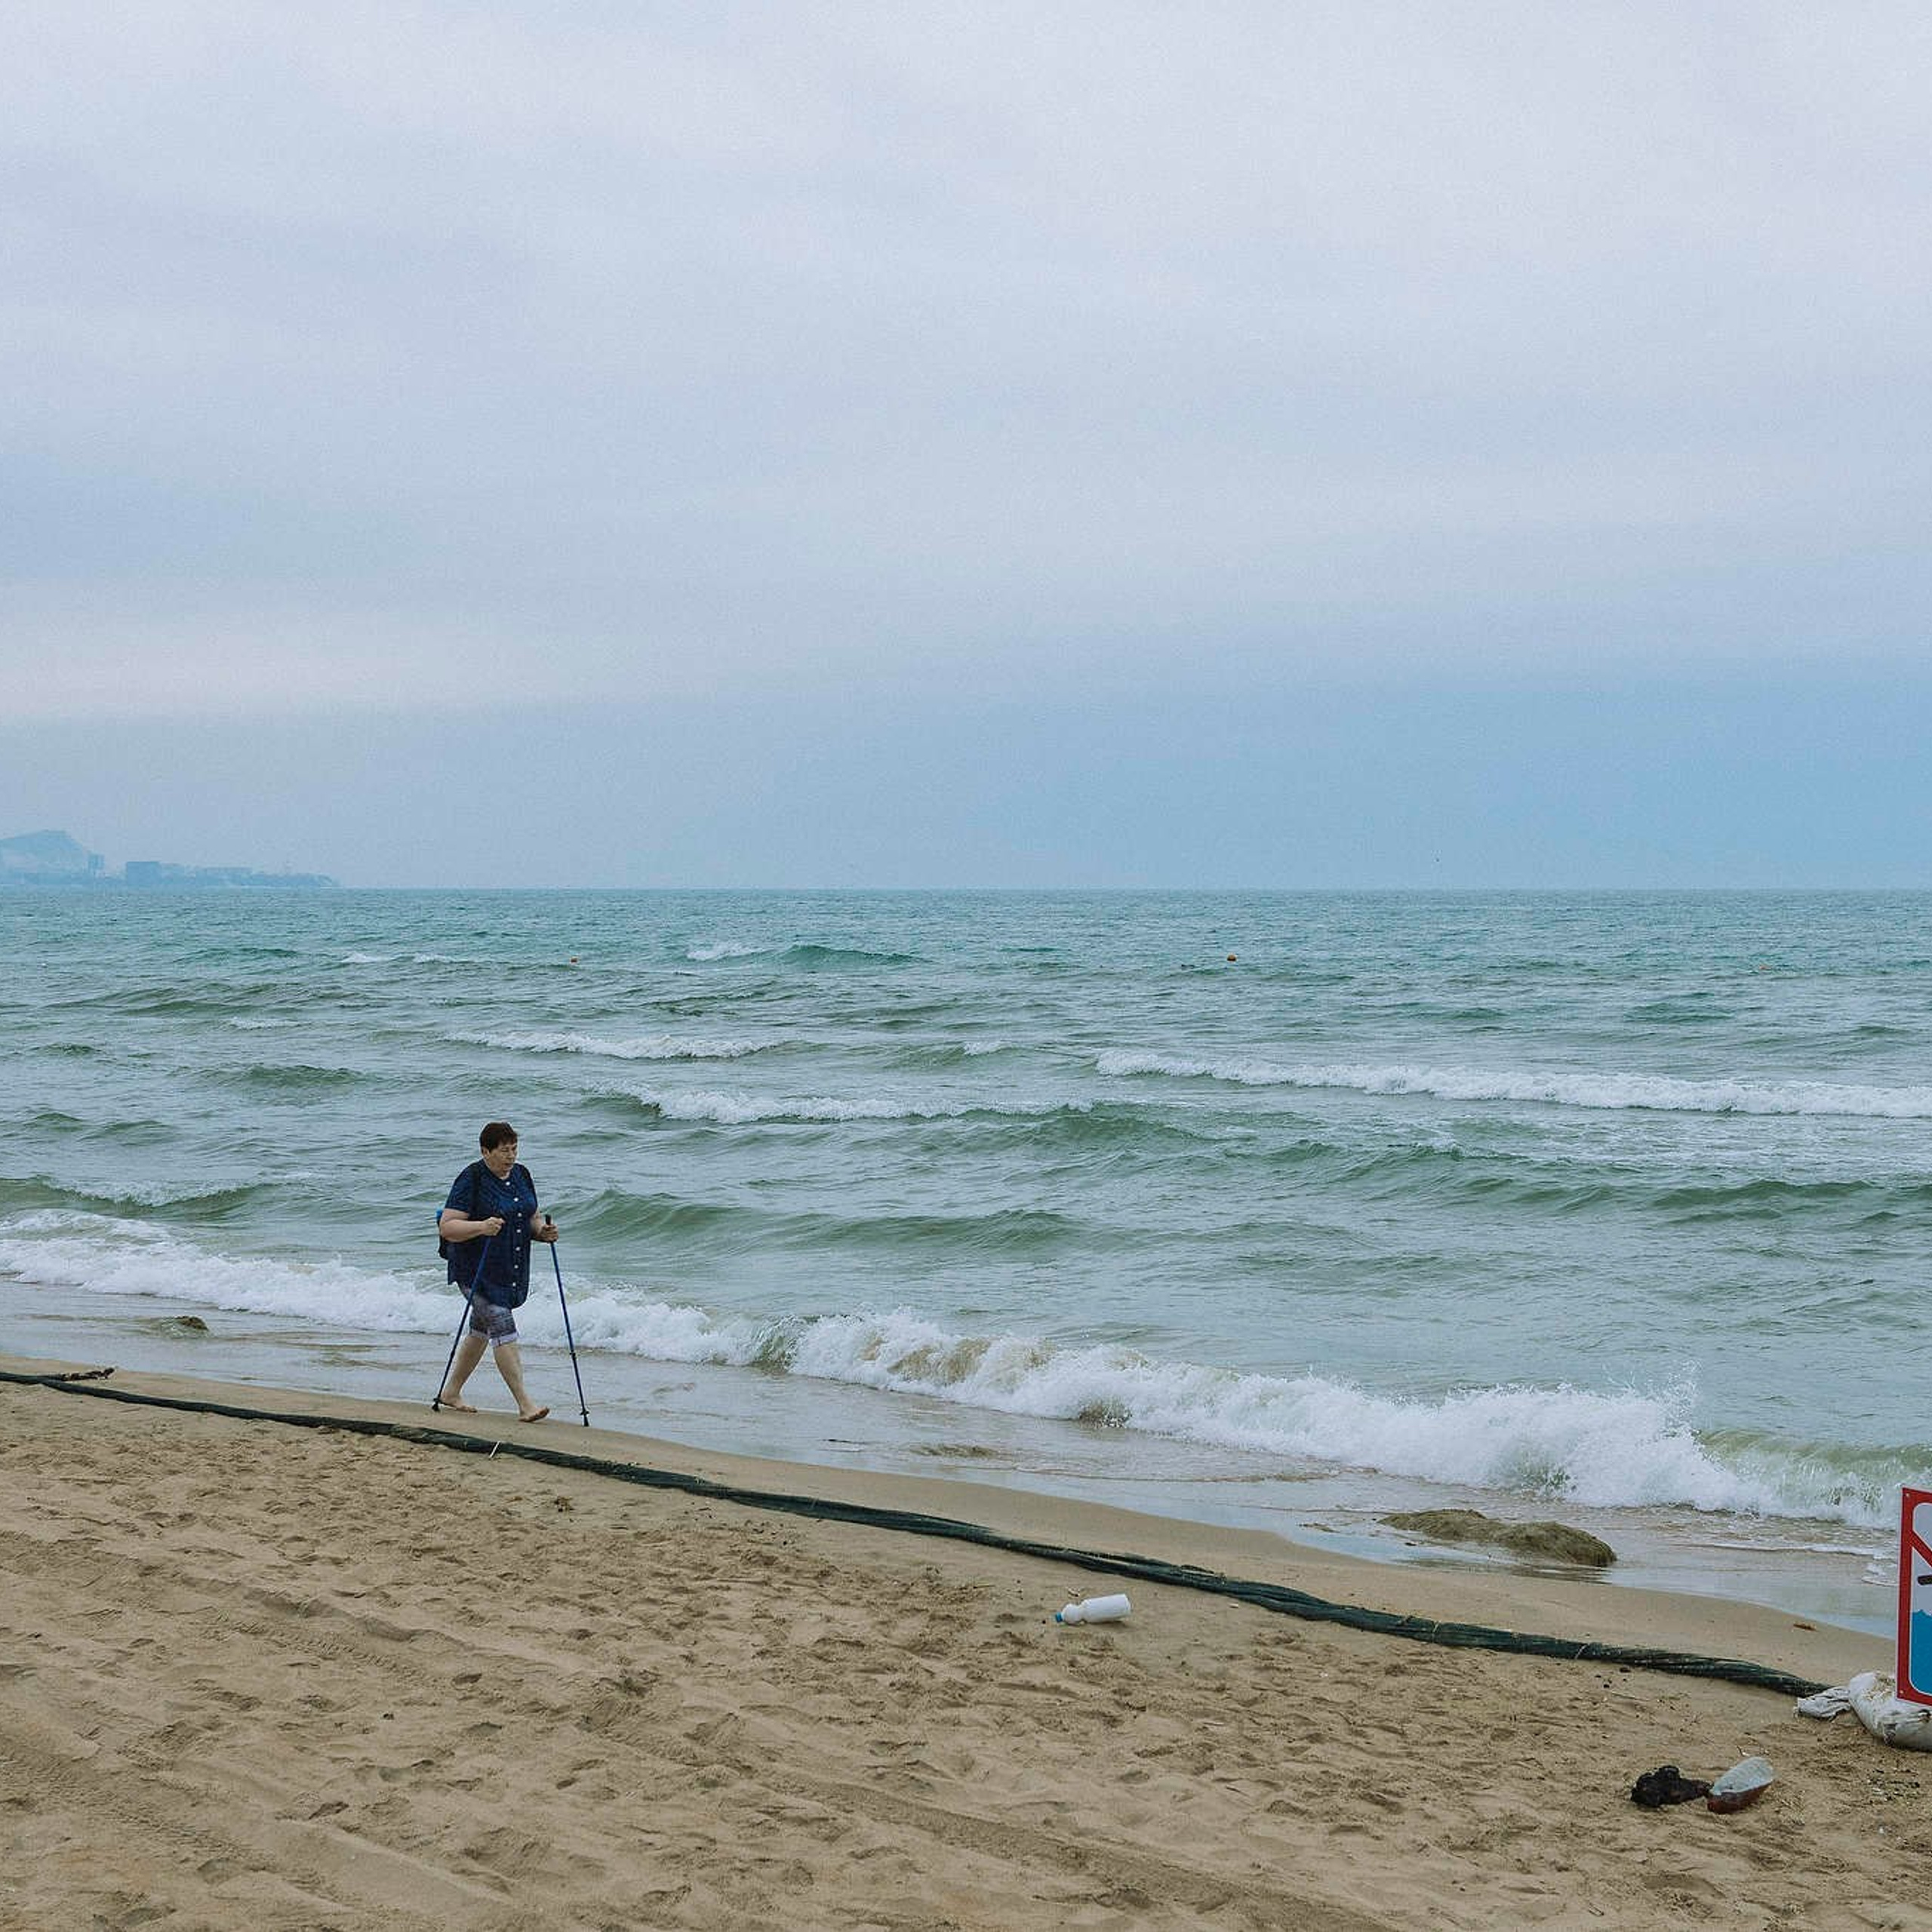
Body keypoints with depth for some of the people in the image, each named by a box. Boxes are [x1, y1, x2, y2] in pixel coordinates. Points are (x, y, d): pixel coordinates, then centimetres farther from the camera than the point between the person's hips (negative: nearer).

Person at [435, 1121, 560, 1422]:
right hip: (477, 1271, -7)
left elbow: (531, 1219, 18)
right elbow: (446, 1227, -18)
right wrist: (481, 1227, -33)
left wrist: (543, 1231, -4)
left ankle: (451, 1393, 28)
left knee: (480, 1330, 14)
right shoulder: (471, 1179, -14)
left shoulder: (521, 1175, 9)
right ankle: (524, 1403, -14)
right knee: (503, 1330, -12)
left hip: (512, 1271, 7)